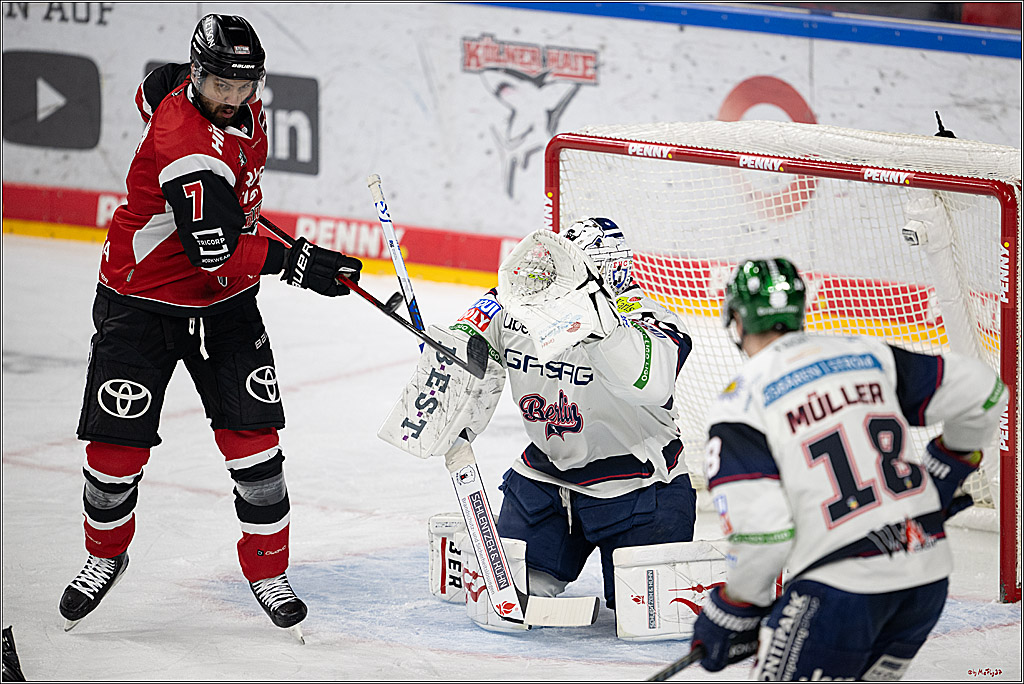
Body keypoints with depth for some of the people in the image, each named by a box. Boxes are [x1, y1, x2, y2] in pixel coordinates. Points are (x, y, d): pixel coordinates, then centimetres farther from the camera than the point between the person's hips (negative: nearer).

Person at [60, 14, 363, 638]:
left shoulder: (243, 106, -5)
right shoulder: (188, 147, -30)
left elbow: (155, 89, 18)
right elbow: (217, 252, -34)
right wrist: (297, 262, -34)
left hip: (225, 304, 6)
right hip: (143, 299, -6)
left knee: (253, 436, -5)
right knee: (116, 445, -4)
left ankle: (268, 570, 8)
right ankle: (106, 555, 24)